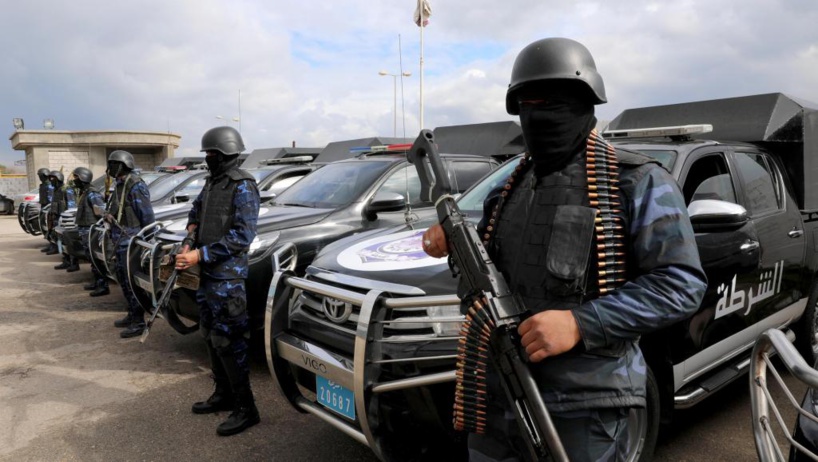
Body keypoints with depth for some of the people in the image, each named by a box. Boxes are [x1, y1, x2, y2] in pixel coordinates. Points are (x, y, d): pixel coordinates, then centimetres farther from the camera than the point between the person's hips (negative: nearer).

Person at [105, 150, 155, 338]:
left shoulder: (135, 186, -15)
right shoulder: (120, 185, 14)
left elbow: (147, 215, -18)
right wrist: (110, 216, 3)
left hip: (132, 241, -10)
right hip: (121, 241, 10)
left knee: (132, 281, -7)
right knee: (123, 279, 17)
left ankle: (138, 322, -2)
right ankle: (132, 315, 29)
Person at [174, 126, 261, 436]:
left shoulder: (242, 186, -13)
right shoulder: (212, 182, 12)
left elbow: (242, 235, -19)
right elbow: (196, 213, 25)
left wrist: (200, 255, -18)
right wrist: (189, 243, 5)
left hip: (228, 277, -9)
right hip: (207, 274, 9)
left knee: (227, 341, -6)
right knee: (211, 336, 16)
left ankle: (245, 409, 4)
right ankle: (223, 394, 31)